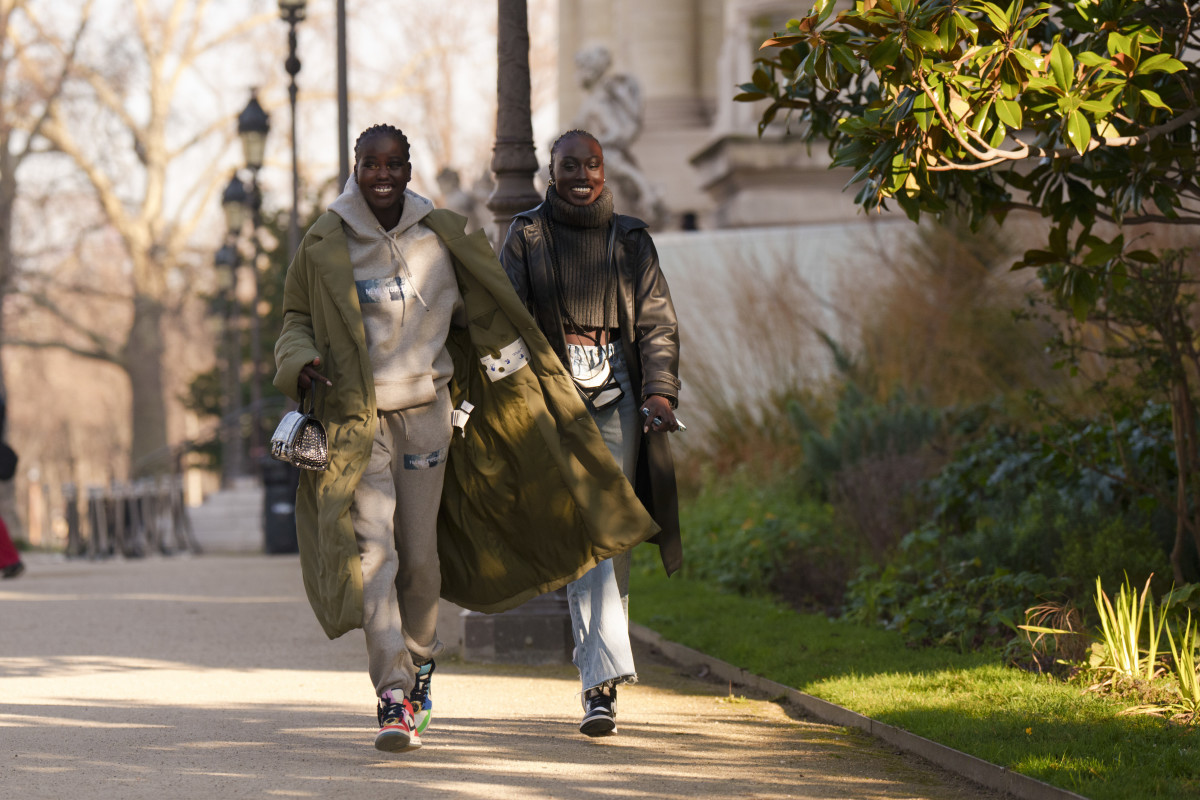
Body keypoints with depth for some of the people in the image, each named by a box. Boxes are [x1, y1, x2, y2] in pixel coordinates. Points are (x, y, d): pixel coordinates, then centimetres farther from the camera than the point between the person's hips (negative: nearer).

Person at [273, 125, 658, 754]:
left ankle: (419, 659, 35)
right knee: (373, 549, -15)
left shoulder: (441, 235, 4)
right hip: (357, 417, -2)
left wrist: (510, 360, 10)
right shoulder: (325, 244, -3)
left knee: (421, 555, 8)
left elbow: (479, 311, 18)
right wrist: (301, 363, -15)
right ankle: (393, 696, -19)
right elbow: (297, 319, 5)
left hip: (426, 411, 3)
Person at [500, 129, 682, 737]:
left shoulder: (629, 239, 14)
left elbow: (657, 321, 10)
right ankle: (607, 670, -10)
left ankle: (598, 679, -4)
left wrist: (659, 391, -5)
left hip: (617, 403, 1)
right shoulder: (525, 238, 8)